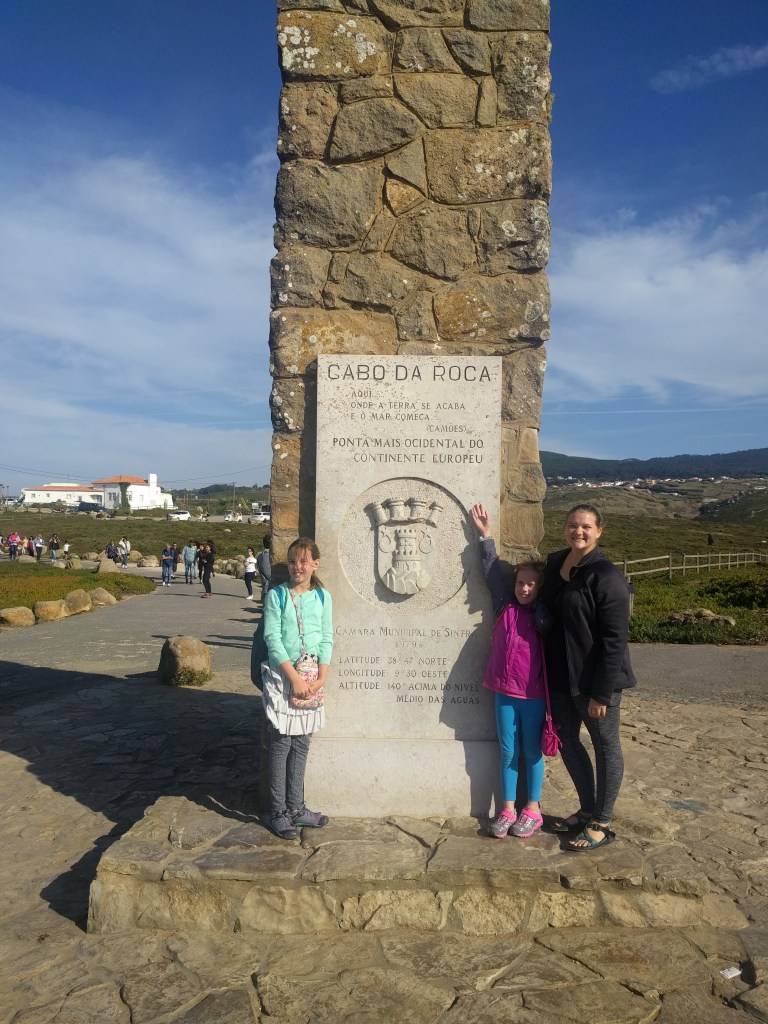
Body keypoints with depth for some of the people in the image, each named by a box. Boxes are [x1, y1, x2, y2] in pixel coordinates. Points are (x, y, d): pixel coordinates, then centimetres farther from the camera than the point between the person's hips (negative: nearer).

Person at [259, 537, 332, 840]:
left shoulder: (322, 596, 5)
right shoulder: (277, 595, -5)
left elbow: (327, 638, 5)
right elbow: (272, 639, -9)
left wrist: (321, 677, -7)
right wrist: (295, 677, -15)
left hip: (311, 678, 4)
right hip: (281, 675, -3)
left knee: (301, 743, 10)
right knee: (281, 743, 1)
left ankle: (295, 807, 22)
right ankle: (278, 812, 12)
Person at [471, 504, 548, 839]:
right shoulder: (505, 607, 3)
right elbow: (493, 572, 5)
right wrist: (486, 535, 5)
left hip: (534, 695, -2)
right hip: (505, 692, 2)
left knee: (532, 751, 10)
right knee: (508, 751, 10)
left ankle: (532, 809, 23)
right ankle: (507, 810, 21)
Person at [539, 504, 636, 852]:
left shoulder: (607, 576, -18)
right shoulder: (554, 563, 5)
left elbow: (615, 640, -19)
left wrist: (602, 693, -19)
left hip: (595, 680, -8)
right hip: (560, 676, 8)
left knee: (605, 746, 10)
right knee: (567, 741, 18)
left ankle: (601, 824, 23)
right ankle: (587, 809, 37)